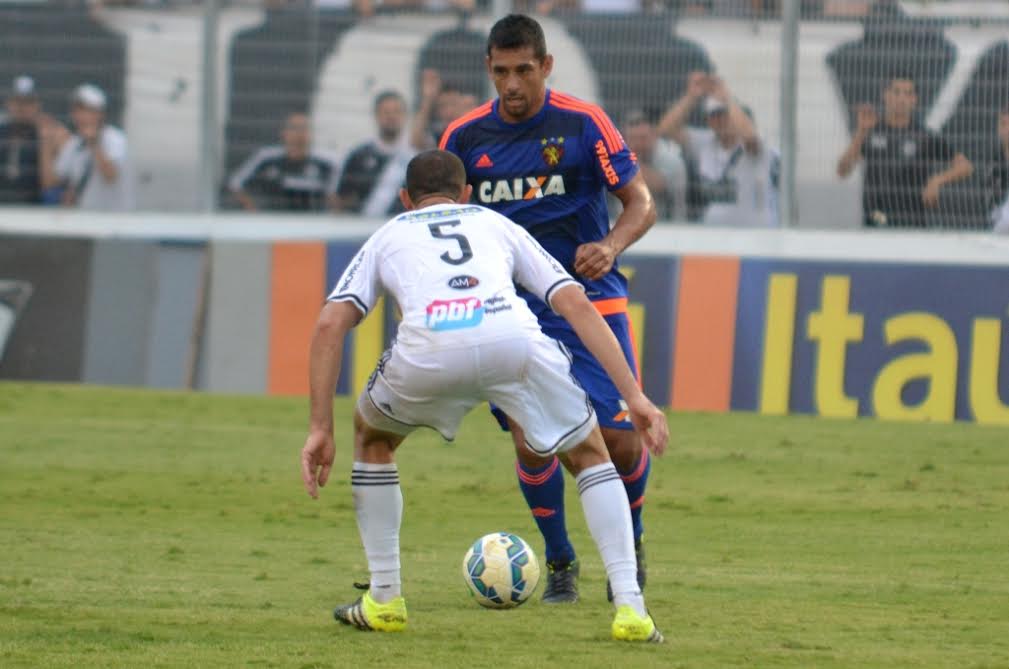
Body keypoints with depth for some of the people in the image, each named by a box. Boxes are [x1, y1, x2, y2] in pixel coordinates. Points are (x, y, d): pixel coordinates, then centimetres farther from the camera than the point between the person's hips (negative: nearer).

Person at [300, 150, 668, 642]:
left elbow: (330, 325, 19)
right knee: (589, 454, 24)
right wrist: (634, 397, 20)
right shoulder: (496, 225, 37)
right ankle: (630, 608, 10)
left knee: (372, 436, 33)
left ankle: (384, 601, 31)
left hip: (429, 345, 0)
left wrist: (320, 429, 20)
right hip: (514, 338, 0)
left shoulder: (388, 236, 36)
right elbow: (576, 305, 24)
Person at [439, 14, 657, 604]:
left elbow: (641, 204, -3)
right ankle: (560, 562, 8)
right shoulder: (465, 136, 3)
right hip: (513, 308, 2)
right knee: (530, 438, -13)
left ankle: (631, 540, 21)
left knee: (619, 440, -10)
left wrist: (611, 245, -23)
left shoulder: (584, 124, -5)